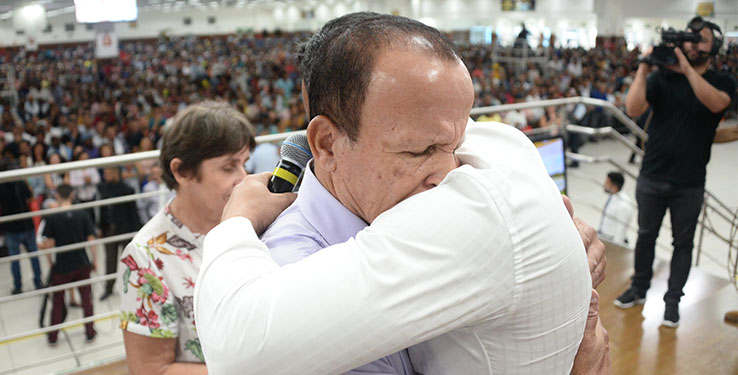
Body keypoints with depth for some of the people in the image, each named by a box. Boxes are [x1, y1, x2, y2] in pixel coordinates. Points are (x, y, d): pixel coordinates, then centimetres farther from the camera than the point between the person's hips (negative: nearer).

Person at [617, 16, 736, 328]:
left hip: (689, 183, -1)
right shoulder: (662, 78, 0)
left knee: (683, 243, 9)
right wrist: (643, 69, -18)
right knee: (646, 235, 14)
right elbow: (633, 109, -15)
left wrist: (688, 68, -24)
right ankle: (639, 289, 31)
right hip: (652, 177, 1)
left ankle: (672, 300, 21)